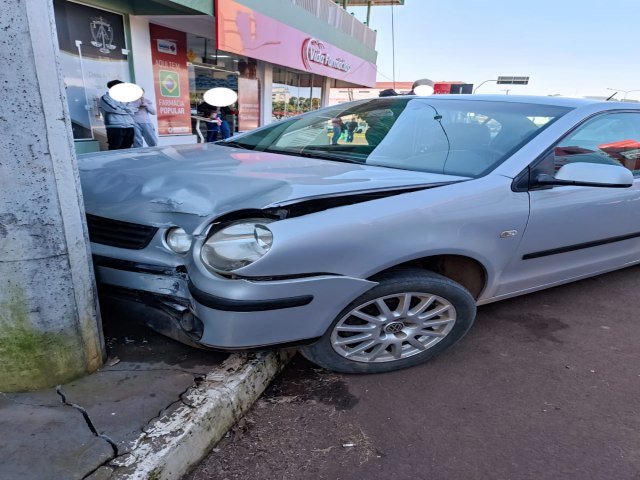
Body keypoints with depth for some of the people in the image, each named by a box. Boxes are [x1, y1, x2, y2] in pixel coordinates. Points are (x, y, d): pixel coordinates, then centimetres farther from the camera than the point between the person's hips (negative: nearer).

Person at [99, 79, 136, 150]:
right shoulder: (106, 97, 6)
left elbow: (132, 110, 12)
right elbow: (113, 109, -9)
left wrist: (119, 109, -2)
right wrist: (126, 110, 4)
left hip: (129, 127, 6)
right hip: (115, 127, -6)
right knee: (115, 150, -9)